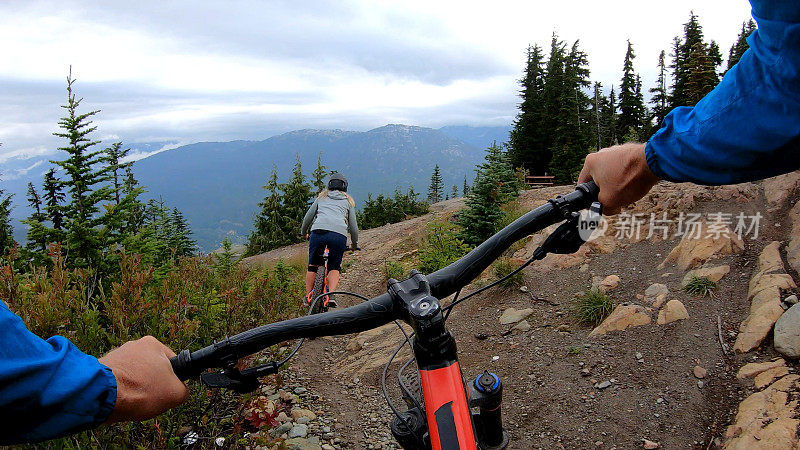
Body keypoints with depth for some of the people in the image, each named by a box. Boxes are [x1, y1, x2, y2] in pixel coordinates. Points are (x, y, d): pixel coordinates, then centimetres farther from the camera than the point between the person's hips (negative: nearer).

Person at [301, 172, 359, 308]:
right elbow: (353, 226, 23)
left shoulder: (322, 197, 28)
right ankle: (331, 296, -5)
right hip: (339, 234, 0)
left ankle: (308, 297, 17)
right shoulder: (348, 201, 25)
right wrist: (354, 244, 37)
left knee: (313, 265, 18)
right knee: (334, 267, 14)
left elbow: (308, 218, 29)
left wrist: (304, 233, 46)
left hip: (318, 231, 1)